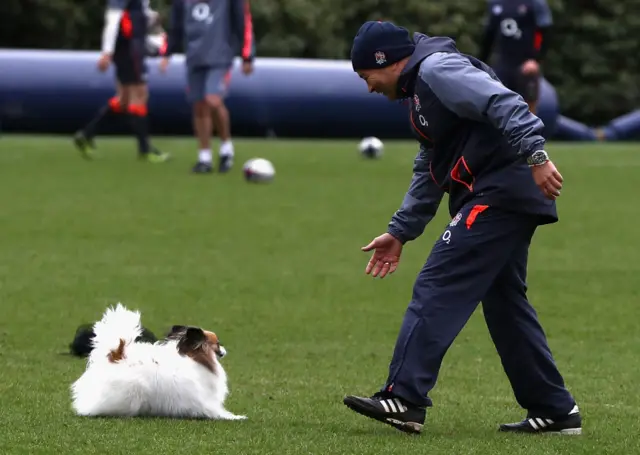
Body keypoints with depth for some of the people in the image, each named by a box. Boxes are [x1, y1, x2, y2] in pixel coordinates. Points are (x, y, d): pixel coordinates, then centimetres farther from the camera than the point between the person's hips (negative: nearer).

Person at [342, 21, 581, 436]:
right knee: (505, 302, 15)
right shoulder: (421, 90, 24)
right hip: (508, 199, 11)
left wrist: (535, 156, -33)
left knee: (436, 289, -12)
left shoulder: (436, 69, -9)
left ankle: (404, 399, -15)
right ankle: (555, 411, 19)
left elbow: (502, 104, -23)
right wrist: (400, 232, 29)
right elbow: (429, 172, 31)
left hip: (499, 194, -11)